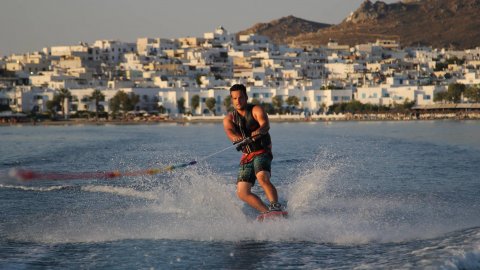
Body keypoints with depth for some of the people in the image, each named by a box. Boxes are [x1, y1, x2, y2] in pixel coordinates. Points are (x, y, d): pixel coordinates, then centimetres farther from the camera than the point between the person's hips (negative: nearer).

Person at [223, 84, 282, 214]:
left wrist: (259, 131, -45)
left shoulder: (256, 110, -2)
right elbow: (230, 133, -14)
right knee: (242, 193, -8)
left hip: (262, 153, -5)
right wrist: (238, 139, -38)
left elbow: (265, 125, -21)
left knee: (262, 178, -33)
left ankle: (276, 207, -36)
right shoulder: (229, 119, 7)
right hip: (247, 157, 5)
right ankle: (267, 213, -5)